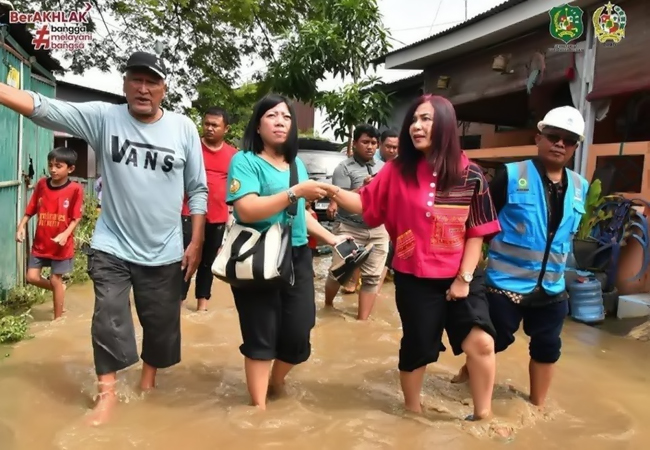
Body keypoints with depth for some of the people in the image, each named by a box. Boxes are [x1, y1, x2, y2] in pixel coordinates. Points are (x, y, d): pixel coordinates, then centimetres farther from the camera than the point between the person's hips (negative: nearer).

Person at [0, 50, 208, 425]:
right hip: (112, 247, -1)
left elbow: (198, 190, -2)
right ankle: (108, 392, 21)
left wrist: (196, 243, -4)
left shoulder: (184, 128, -5)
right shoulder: (102, 117, -6)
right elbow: (39, 107, -13)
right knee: (109, 320, 0)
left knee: (161, 324, 14)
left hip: (164, 253, 1)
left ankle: (148, 383, 38)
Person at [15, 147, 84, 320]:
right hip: (40, 242, 4)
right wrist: (21, 226, -9)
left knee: (55, 280, 5)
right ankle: (59, 289, 34)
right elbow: (31, 210, 5)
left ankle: (58, 319, 21)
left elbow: (76, 218, -10)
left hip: (61, 244, -4)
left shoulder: (75, 189, -13)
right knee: (32, 277, 5)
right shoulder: (41, 184, -2)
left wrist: (65, 234, -24)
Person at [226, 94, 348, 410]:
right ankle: (259, 404, 22)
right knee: (261, 337, 3)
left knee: (298, 333, 8)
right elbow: (247, 210, -22)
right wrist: (296, 192, -22)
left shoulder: (297, 164, 13)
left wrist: (330, 238, 14)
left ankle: (275, 383, 38)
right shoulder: (245, 160, -7)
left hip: (297, 258, 6)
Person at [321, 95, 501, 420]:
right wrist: (333, 192, -20)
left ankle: (483, 415, 16)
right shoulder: (398, 171, -3)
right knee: (416, 349, 11)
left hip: (460, 276, 0)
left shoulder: (470, 174, -5)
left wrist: (464, 277, -5)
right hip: (414, 278, 0)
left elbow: (477, 231, -2)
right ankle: (412, 411, 37)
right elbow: (364, 203, -2)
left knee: (481, 342, -10)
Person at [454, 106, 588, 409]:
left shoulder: (580, 188, 4)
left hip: (551, 289, 5)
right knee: (494, 342, 10)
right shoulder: (511, 176, -11)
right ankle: (463, 381, 38)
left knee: (547, 349, 15)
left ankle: (537, 408, 36)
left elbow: (570, 234, 17)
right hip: (506, 283, -5)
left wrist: (562, 268, 15)